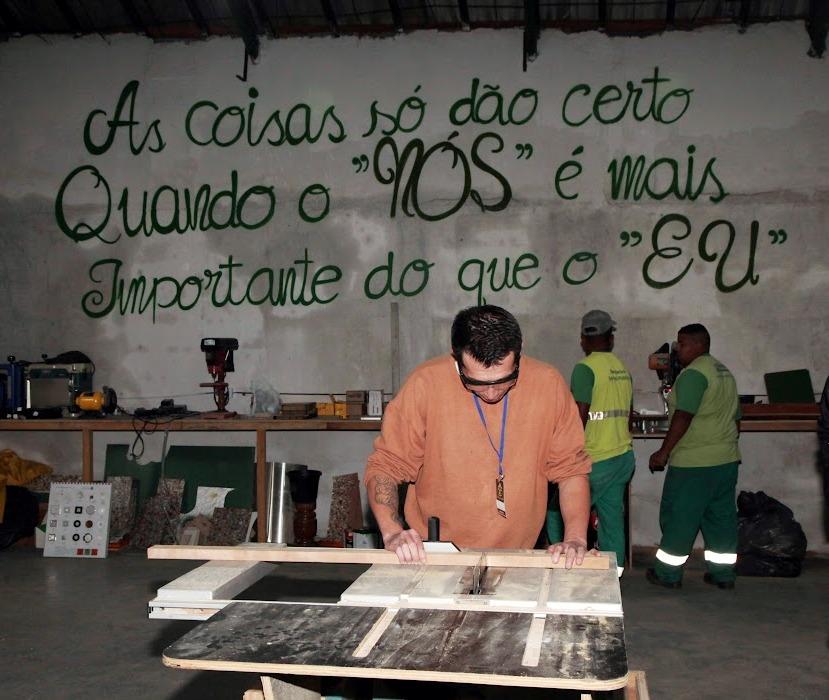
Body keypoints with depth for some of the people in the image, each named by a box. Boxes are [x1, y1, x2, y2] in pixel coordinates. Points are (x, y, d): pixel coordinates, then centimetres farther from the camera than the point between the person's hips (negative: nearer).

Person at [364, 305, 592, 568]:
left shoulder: (548, 384, -7)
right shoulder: (424, 384, -12)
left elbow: (571, 468, 2)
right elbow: (385, 465, -4)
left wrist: (575, 537, -11)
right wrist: (392, 532, -18)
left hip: (518, 560, 1)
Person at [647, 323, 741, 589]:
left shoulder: (693, 374, -15)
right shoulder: (725, 372, 16)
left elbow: (683, 417, -21)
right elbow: (736, 418, 20)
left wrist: (663, 452, -16)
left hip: (694, 463, -9)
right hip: (727, 459, 9)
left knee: (678, 516, 1)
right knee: (721, 516, 13)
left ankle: (668, 573, 9)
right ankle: (723, 574, 18)